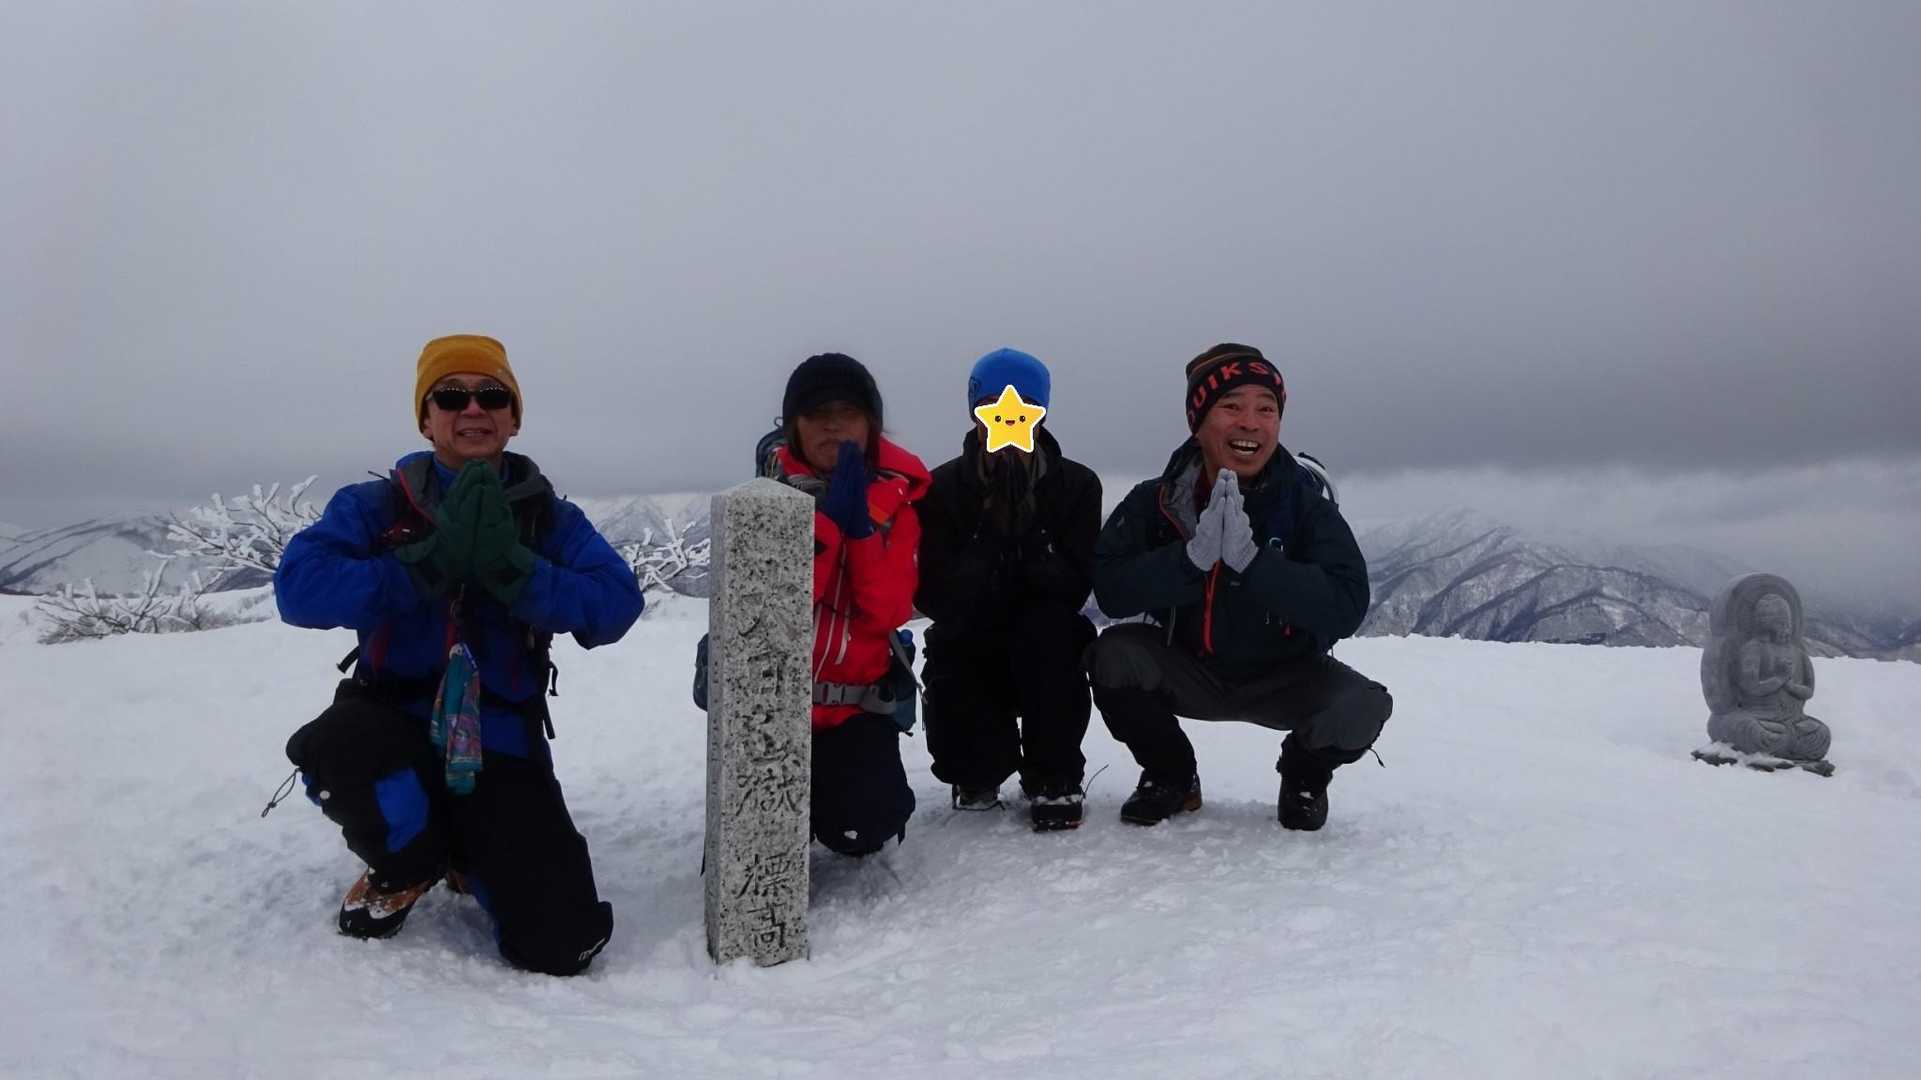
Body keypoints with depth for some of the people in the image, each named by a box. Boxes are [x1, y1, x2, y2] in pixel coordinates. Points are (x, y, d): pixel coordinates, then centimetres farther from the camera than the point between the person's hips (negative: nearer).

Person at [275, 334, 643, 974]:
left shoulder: (550, 518, 4)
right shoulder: (375, 506, 2)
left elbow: (616, 607, -12)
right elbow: (299, 588, -15)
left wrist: (509, 568, -25)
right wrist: (427, 566, -23)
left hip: (500, 748, 1)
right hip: (397, 723, 0)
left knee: (561, 945, -14)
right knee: (335, 749, -39)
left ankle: (469, 861, 23)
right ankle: (410, 863, -1)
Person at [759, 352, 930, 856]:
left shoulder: (893, 500, -2)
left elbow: (887, 615, -13)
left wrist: (862, 526, -22)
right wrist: (827, 517, -23)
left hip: (854, 702, 1)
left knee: (861, 831, -16)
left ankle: (838, 777, 20)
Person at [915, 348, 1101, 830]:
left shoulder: (1077, 484, -4)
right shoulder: (942, 488, -4)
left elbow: (1077, 585, -12)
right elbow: (930, 592, -12)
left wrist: (1039, 557, -32)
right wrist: (983, 561, -29)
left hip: (1045, 653, 0)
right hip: (970, 652, 1)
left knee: (1048, 626, -33)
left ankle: (1054, 780, -17)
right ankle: (982, 769, 10)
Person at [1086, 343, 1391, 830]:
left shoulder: (1305, 502, -16)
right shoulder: (1157, 500, -12)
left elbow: (1346, 607, -26)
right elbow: (1111, 590, -21)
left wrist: (1251, 559, -37)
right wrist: (1193, 556, -36)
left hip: (1285, 677, -1)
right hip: (1188, 670, 1)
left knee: (1363, 707, -27)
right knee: (1114, 655, -25)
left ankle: (1304, 776, 10)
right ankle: (1171, 776, 3)